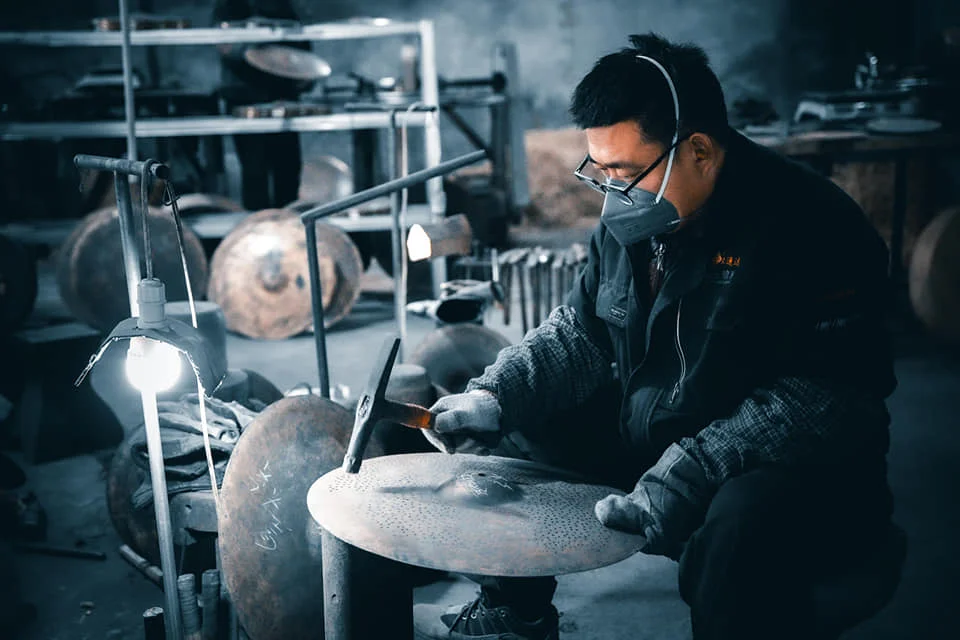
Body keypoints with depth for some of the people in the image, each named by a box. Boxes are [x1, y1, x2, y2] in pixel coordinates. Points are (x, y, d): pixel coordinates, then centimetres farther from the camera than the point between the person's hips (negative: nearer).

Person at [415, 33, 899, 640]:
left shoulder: (808, 226, -22)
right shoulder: (633, 220, 1)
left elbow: (825, 399, -27)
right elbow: (582, 332, 9)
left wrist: (688, 474, -33)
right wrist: (495, 395, -8)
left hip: (796, 462, -7)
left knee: (742, 528, -40)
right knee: (506, 436, 6)